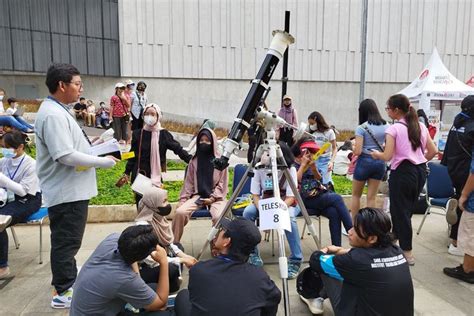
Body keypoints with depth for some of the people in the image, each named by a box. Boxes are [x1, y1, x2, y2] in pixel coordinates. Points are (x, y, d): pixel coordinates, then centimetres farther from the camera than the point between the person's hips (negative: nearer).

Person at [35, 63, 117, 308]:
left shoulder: (58, 111, 12)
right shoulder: (53, 115, -21)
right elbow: (66, 155, -27)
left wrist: (93, 148, 9)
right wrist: (102, 161, -19)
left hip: (70, 189, 10)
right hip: (67, 192, -10)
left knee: (67, 241, 21)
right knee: (66, 242, 2)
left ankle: (69, 282, 37)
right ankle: (63, 293, 16)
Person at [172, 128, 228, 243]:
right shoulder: (194, 161, 12)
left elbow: (222, 183, 2)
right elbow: (188, 182, 12)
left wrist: (212, 198, -9)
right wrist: (183, 199, 1)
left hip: (215, 197, -2)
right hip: (198, 196, 2)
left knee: (219, 217, -33)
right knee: (180, 212, -24)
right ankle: (175, 243, -8)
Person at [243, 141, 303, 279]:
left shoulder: (290, 169, -21)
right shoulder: (259, 168, -14)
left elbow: (290, 198, -20)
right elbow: (255, 195, -11)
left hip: (286, 204, -3)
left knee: (289, 218, -36)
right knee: (248, 212, -26)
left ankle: (295, 261, -20)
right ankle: (252, 254, -11)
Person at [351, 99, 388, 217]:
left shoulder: (361, 128, -12)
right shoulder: (386, 126, 2)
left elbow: (358, 151, -16)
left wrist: (353, 150, 5)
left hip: (364, 161, -4)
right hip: (379, 162, 4)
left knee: (356, 195, 14)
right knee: (372, 197, 10)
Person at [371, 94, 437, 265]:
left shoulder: (393, 129, -12)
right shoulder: (421, 127, 8)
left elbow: (387, 156, -17)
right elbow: (433, 151, 9)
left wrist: (376, 154, 3)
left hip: (403, 172, -7)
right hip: (420, 171, 7)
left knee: (400, 211, 4)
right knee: (407, 209, 19)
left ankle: (407, 253, 9)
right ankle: (395, 239, 34)